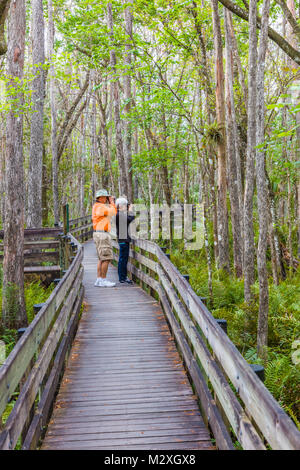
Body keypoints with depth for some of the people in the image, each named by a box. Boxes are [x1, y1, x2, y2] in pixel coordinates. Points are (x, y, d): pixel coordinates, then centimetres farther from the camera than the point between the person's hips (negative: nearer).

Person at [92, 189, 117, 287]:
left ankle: (99, 280, 11)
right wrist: (112, 202, -1)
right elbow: (113, 212, -15)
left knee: (102, 259, 11)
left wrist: (110, 204, 18)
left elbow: (109, 215, 24)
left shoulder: (97, 206, 18)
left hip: (100, 234, 11)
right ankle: (103, 280, -7)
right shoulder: (100, 207, -14)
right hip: (102, 234, -11)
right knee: (107, 258, -9)